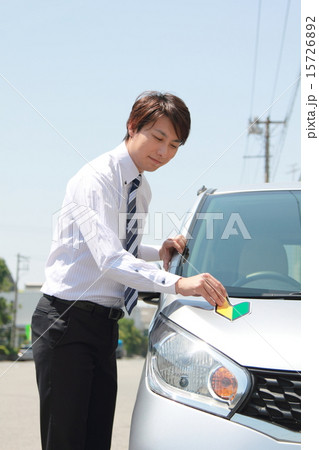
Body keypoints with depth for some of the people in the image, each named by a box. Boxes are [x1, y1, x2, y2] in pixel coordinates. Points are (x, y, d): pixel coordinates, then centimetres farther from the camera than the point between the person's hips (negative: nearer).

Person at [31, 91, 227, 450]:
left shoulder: (141, 188, 12)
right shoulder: (96, 179, -15)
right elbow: (109, 259, -28)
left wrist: (157, 253, 5)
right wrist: (178, 283, -38)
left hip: (105, 324, 8)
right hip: (67, 321, -8)